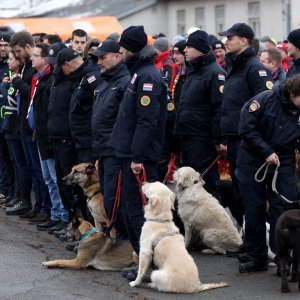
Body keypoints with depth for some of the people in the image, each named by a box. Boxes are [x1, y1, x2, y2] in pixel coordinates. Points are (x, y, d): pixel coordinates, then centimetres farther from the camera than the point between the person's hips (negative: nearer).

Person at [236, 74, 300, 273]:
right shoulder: (265, 100, -16)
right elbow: (247, 129, -14)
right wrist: (266, 152, -18)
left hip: (283, 165, 1)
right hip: (253, 162, -1)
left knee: (284, 211, -6)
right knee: (254, 211, 4)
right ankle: (257, 257, 15)